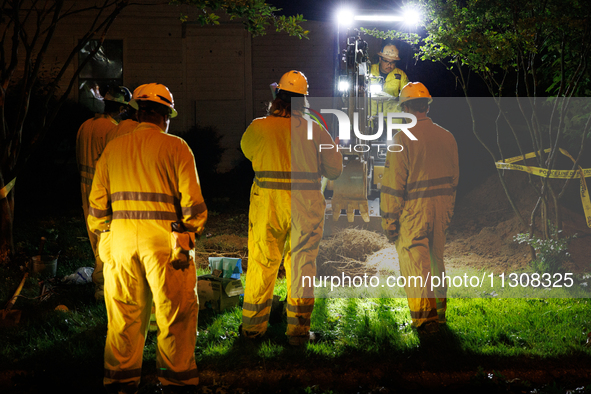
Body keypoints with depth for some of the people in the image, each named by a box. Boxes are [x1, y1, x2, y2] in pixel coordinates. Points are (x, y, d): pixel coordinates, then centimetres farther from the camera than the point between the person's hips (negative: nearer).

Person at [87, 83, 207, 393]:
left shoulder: (113, 148, 9)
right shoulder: (175, 147, -3)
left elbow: (97, 202, 10)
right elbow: (192, 200, -7)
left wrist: (103, 236, 18)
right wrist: (188, 237, 4)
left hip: (121, 239, 4)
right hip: (164, 240, -4)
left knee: (123, 313, 12)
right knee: (176, 310, 7)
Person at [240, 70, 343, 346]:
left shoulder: (259, 127, -3)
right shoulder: (315, 131, -4)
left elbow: (247, 150, 19)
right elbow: (334, 170, 2)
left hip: (267, 202, 1)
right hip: (305, 204, 0)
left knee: (261, 263, 11)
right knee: (301, 264, 8)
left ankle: (253, 326, 20)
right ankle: (298, 330, 12)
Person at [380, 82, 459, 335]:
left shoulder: (402, 138, -12)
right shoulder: (447, 137, 7)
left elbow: (393, 183, -13)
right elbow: (454, 177, 14)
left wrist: (389, 219, -8)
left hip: (413, 209, -6)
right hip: (441, 205, 6)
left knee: (415, 263, -1)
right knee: (436, 259, 18)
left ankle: (424, 317, -4)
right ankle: (439, 311, 29)